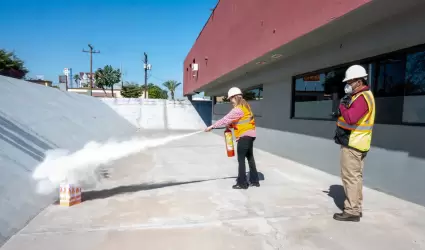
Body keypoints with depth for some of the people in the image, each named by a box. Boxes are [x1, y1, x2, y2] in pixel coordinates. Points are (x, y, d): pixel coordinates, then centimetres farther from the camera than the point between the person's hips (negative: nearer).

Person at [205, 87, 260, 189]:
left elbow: (226, 119, -19)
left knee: (241, 159, -2)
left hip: (244, 136, -10)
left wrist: (212, 126, -15)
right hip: (250, 134, 10)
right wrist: (230, 125, 1)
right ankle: (254, 180, 26)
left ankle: (242, 183, 5)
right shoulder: (245, 106, 13)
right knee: (250, 157, 17)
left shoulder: (238, 109, -17)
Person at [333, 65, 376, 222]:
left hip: (352, 144, -11)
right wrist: (345, 107, -2)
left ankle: (352, 211, 1)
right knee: (355, 176, 15)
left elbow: (350, 118, -30)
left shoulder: (362, 98, -18)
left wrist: (342, 106, -14)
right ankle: (356, 207, 25)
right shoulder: (363, 95, 17)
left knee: (350, 177, -6)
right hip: (356, 142, 11)